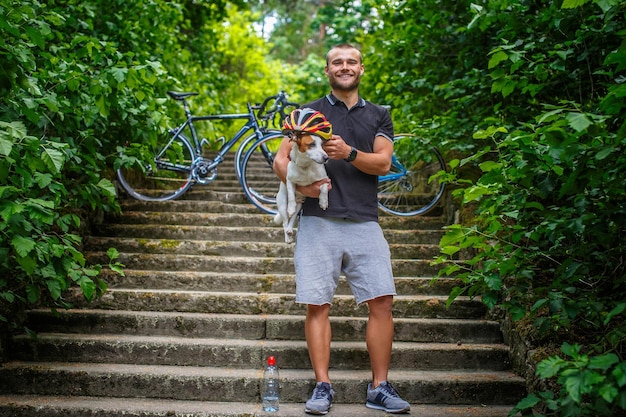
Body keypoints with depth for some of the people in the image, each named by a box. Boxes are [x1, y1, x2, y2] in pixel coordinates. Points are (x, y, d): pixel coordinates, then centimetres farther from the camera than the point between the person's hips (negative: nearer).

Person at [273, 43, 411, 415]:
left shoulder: (379, 115, 17)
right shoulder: (310, 112, 13)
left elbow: (383, 163, 4)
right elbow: (281, 159, 8)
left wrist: (348, 153, -14)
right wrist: (300, 185, -12)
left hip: (365, 223, 1)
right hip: (318, 221, -1)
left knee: (382, 301, -6)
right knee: (317, 304, -4)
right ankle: (323, 387, 4)